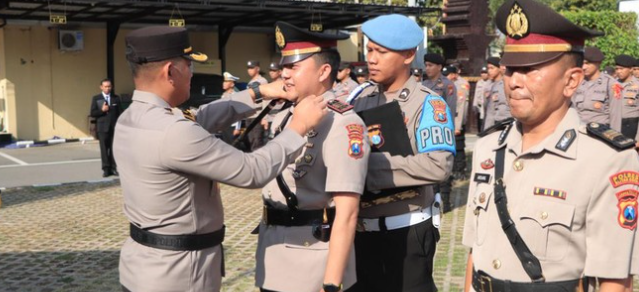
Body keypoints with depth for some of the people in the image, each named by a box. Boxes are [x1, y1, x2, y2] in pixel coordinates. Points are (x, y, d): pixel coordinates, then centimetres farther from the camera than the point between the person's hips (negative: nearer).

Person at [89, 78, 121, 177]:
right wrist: (102, 110, -16)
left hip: (114, 127, 1)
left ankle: (113, 168, 8)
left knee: (114, 149, 2)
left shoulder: (116, 98, 8)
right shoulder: (96, 98, 4)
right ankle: (106, 169, 6)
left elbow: (119, 113, 8)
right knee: (104, 149, 1)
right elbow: (93, 114, 1)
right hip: (102, 127, -1)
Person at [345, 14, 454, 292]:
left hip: (406, 229, -5)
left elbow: (438, 166, -26)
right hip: (360, 227, 6)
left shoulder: (427, 103, -12)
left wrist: (370, 162, -23)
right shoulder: (361, 97, 5)